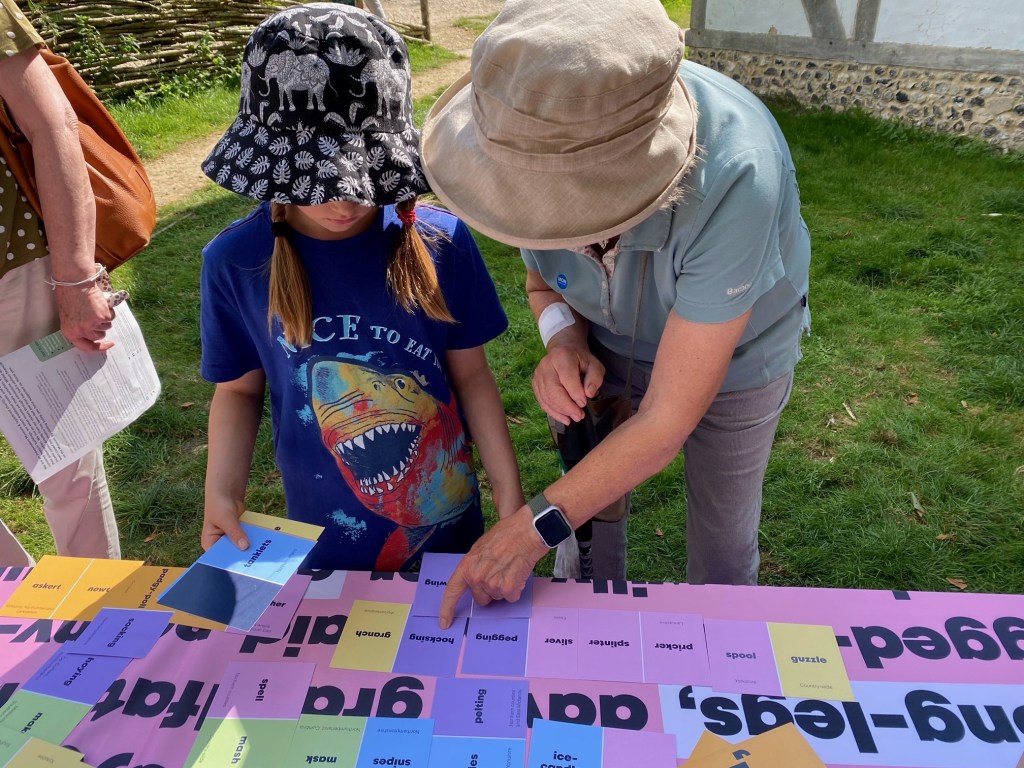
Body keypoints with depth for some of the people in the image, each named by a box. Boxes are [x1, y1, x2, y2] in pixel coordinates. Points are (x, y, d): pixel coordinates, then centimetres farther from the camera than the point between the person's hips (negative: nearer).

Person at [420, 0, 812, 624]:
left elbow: (667, 420, -36)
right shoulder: (541, 129, -29)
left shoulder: (734, 180, -44)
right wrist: (562, 336, -26)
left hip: (733, 353, -2)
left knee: (723, 534, 16)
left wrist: (535, 527, -32)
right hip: (604, 339, 3)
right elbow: (539, 257, -5)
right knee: (585, 505, 15)